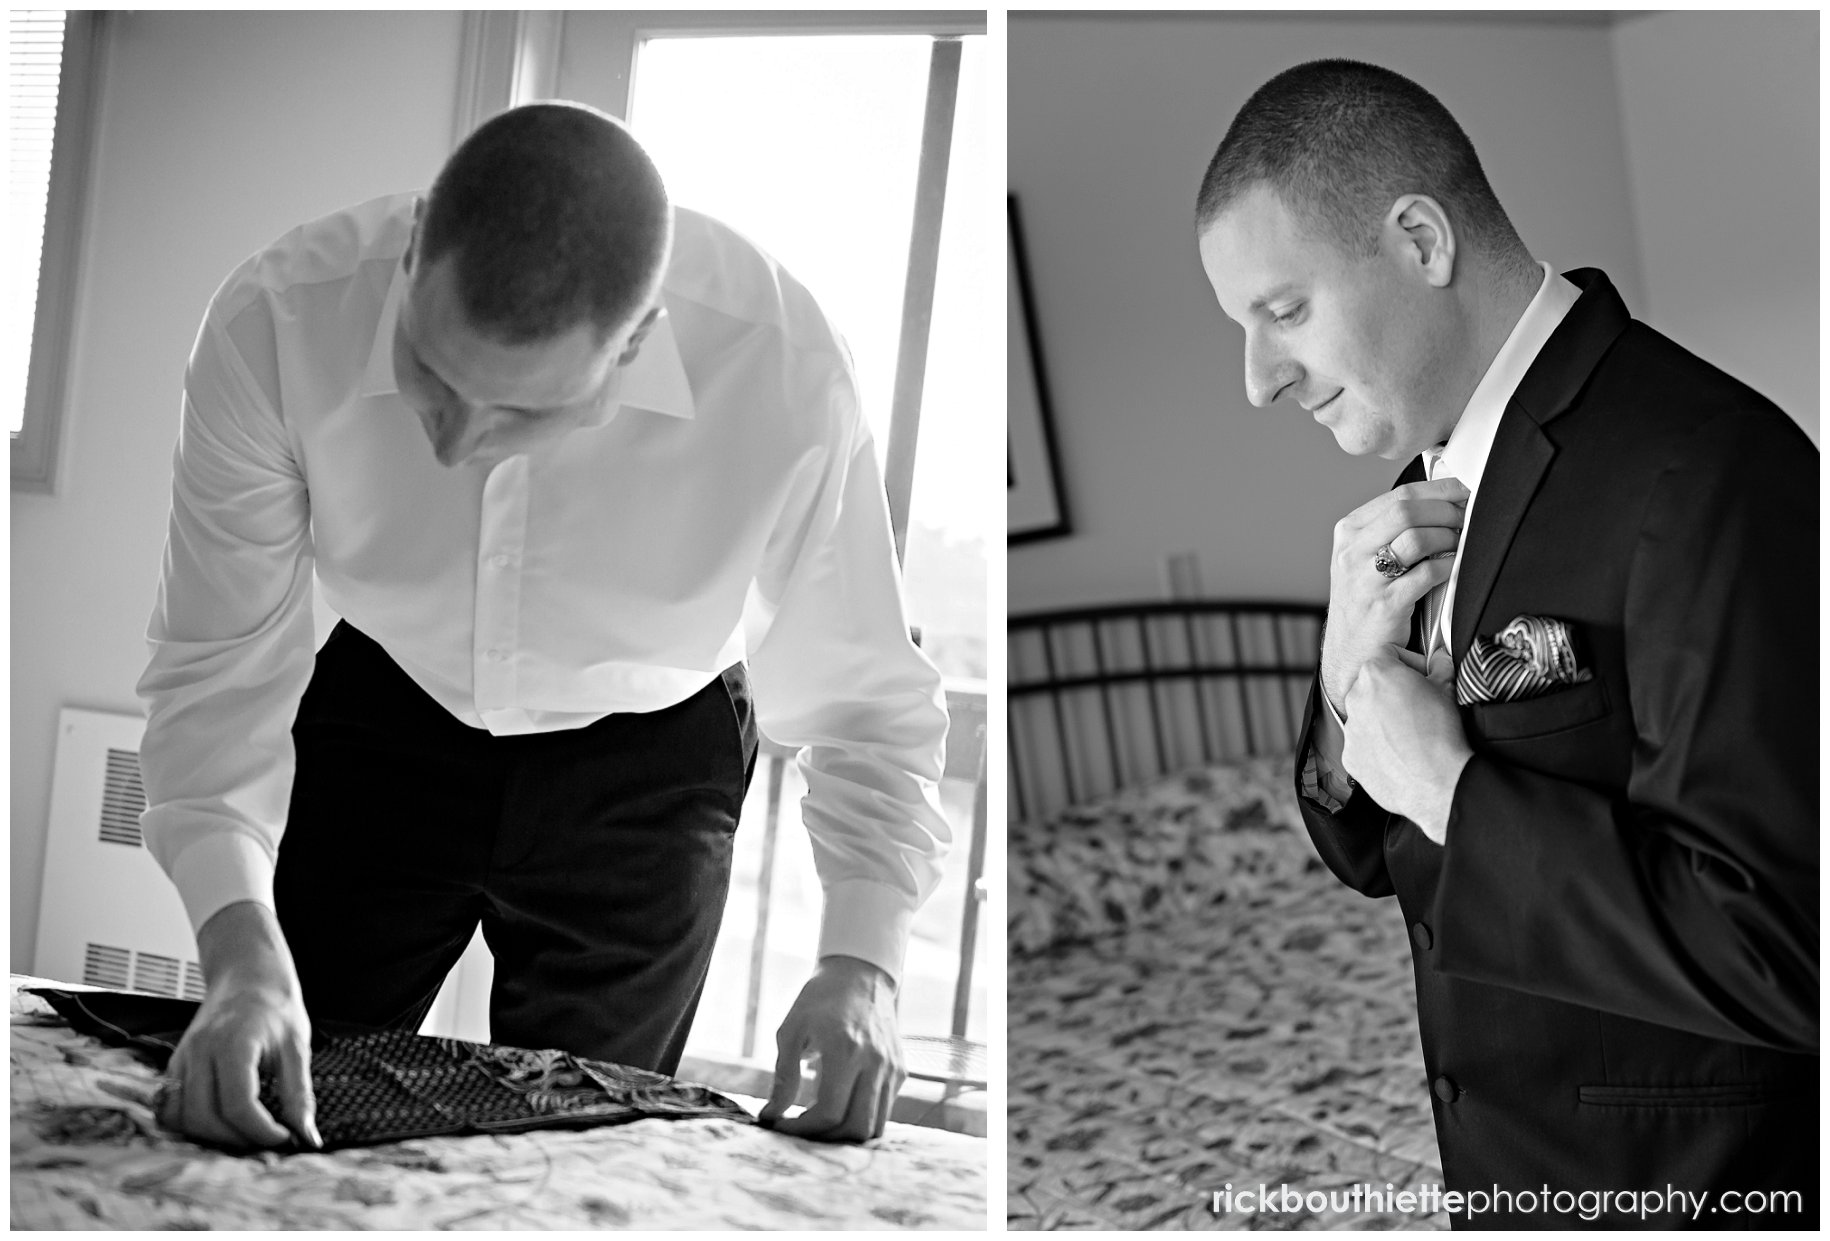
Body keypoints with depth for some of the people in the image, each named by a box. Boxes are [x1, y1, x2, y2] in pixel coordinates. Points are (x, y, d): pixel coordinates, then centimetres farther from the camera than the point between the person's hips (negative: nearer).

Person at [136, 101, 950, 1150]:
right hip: (383, 721, 1)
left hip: (648, 758, -1)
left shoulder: (781, 371, -33)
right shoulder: (275, 325, -32)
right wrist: (241, 954, -38)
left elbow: (864, 695, -19)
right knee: (297, 1131, 11)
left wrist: (862, 965, -31)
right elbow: (219, 671, -24)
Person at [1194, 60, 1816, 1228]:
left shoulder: (1706, 473, -22)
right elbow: (1375, 857, 11)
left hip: (1685, 1179, -8)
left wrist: (1449, 785, -20)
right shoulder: (1444, 471, 5)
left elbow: (1776, 949, -27)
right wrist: (1349, 679, -9)